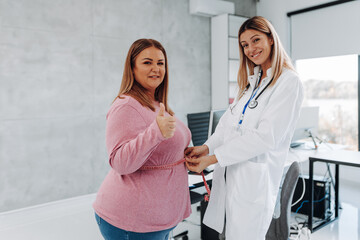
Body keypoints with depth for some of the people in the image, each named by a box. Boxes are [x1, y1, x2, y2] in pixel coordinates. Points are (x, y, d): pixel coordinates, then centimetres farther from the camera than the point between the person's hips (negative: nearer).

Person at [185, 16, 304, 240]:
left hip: (255, 178, -7)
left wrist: (212, 158, -18)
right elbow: (229, 121, 9)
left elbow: (266, 136, -18)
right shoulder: (252, 81, 17)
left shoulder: (289, 82, -10)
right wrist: (206, 147, -8)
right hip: (229, 172, 7)